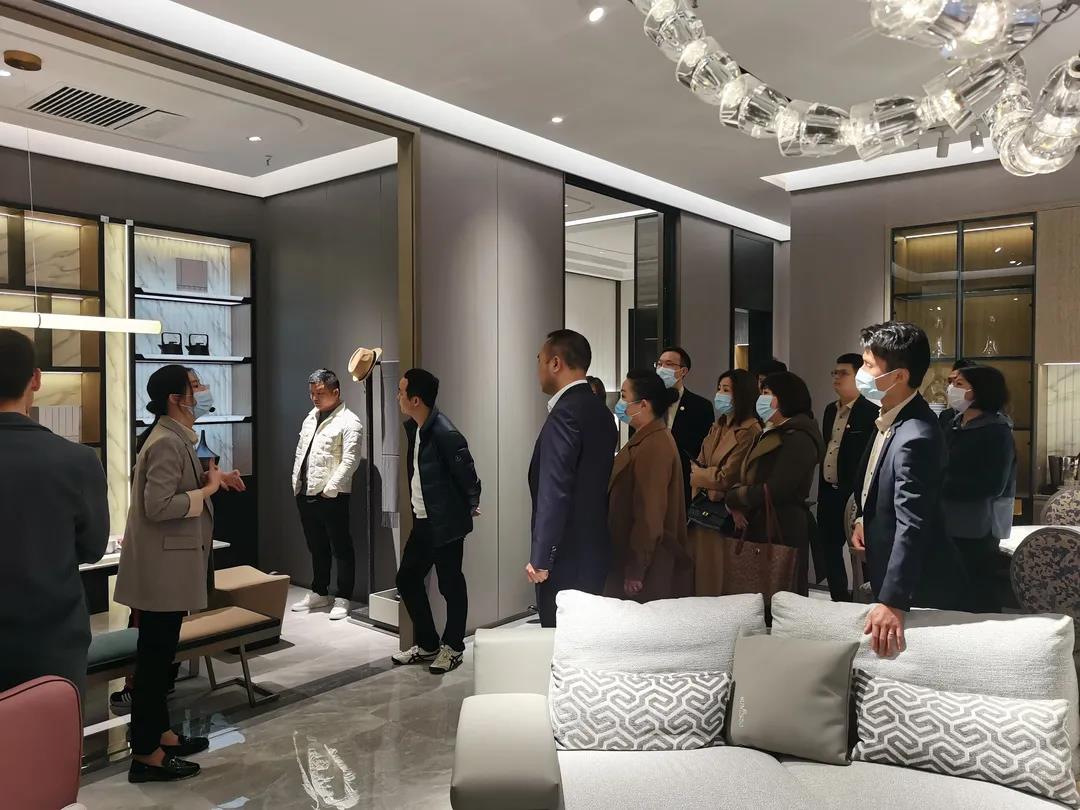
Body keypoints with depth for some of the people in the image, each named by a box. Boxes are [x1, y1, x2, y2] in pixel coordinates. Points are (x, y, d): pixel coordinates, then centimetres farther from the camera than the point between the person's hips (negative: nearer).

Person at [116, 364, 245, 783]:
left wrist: (208, 479, 6)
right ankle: (146, 754, 12)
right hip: (162, 565, -11)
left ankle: (159, 733, 32)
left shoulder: (175, 437, 12)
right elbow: (158, 506, -27)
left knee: (160, 652, 19)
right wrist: (207, 490, -18)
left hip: (169, 563, 11)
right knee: (155, 655, 0)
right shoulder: (167, 443, -21)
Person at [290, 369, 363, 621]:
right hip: (306, 494, 8)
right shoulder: (310, 418, 14)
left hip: (331, 496, -8)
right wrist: (296, 481, 10)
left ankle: (342, 599, 12)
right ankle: (319, 593, 32)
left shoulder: (349, 422, -10)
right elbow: (300, 452, 19)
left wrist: (330, 488, -18)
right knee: (316, 547, 19)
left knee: (341, 548, 3)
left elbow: (350, 461, -17)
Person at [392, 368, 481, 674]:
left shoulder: (445, 433, -23)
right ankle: (427, 644, 28)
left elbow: (467, 474, -17)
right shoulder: (413, 428, 5)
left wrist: (471, 507, -3)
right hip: (422, 522, 9)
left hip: (446, 523, -9)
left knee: (450, 585, 5)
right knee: (407, 579, 14)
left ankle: (452, 648, 23)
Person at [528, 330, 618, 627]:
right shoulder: (599, 410, 11)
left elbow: (555, 493, -21)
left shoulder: (565, 413, -17)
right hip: (594, 550, 9)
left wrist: (540, 558, -16)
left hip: (567, 558, -9)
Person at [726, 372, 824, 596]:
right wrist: (736, 505, -5)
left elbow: (774, 491, -19)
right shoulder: (769, 434, 18)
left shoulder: (798, 438, -12)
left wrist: (733, 498, -6)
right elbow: (747, 479, 15)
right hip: (758, 528, 9)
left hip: (783, 533, -9)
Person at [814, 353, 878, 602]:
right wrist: (822, 490, 15)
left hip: (855, 495, -8)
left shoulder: (871, 412, -11)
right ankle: (839, 600, 27)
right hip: (829, 493, 8)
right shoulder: (830, 410, 13)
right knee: (827, 548, 14)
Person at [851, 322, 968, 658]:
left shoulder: (916, 437, -28)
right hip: (889, 574, 9)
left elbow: (911, 526, -31)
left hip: (918, 589, -9)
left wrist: (892, 602, -32)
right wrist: (862, 518, 3)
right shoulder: (890, 416, 3)